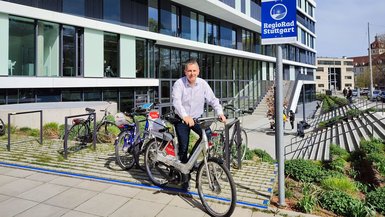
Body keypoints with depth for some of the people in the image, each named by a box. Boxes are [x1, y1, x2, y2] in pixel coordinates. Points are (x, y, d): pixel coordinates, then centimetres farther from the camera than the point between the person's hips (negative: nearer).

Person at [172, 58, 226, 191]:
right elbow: (176, 101, -28)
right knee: (183, 147, -2)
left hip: (197, 118, 3)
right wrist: (185, 116, -44)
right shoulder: (179, 83, -15)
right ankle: (185, 176, 17)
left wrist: (220, 113, -25)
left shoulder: (203, 84, -5)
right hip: (182, 120, -3)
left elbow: (212, 99, -8)